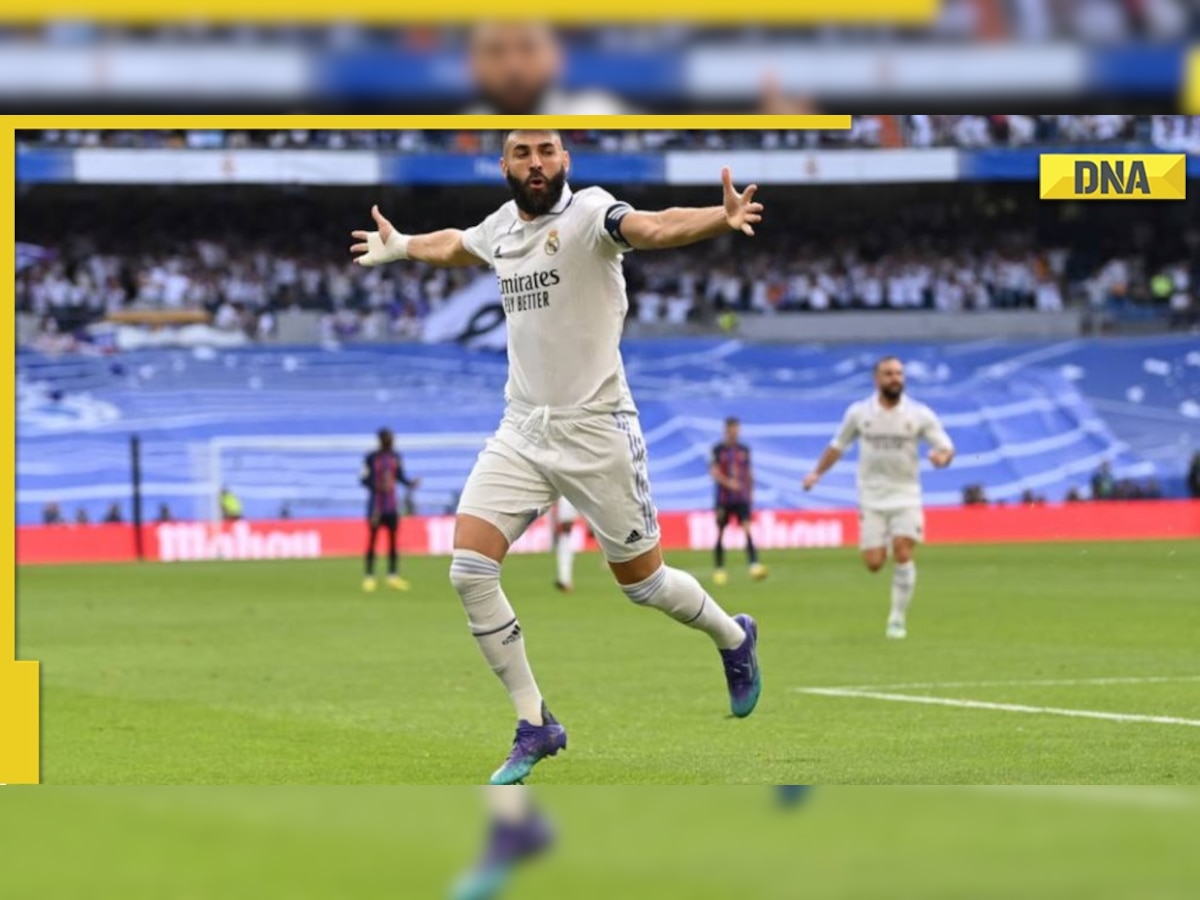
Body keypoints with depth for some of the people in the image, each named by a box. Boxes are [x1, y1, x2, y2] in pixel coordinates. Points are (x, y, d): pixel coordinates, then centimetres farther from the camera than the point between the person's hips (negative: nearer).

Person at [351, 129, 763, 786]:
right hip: (521, 431, 6)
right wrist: (399, 247, 49)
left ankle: (733, 638, 40)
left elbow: (652, 228, -36)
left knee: (640, 580, 6)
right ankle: (535, 726, 3)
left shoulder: (588, 212, -14)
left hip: (595, 431, -5)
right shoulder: (502, 225, 6)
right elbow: (456, 245, 32)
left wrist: (721, 219, -56)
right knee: (469, 572, -10)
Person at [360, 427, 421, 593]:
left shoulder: (396, 457, 7)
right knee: (372, 540, -2)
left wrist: (410, 483, -6)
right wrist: (377, 486, -27)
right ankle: (369, 577, 3)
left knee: (393, 539, 4)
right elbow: (363, 479, -10)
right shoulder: (371, 458, -9)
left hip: (391, 506, 5)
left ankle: (393, 576, 8)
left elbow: (400, 476, 13)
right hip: (376, 505, -5)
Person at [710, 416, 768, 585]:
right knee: (720, 533, 4)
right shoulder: (718, 450, -1)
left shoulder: (744, 450, 10)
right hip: (723, 499, -2)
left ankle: (754, 565, -26)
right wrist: (727, 482, -28)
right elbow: (714, 471, -11)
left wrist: (749, 493, 16)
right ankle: (718, 570, 17)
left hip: (742, 498, 2)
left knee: (747, 529, -15)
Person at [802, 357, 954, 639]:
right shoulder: (858, 413, 2)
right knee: (874, 564, -8)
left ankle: (898, 618, -5)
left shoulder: (920, 414, -3)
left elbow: (947, 448, -3)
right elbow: (838, 446, 15)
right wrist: (817, 473, 6)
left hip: (906, 496, -1)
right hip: (872, 497, 1)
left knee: (903, 553, -18)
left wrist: (943, 456, -26)